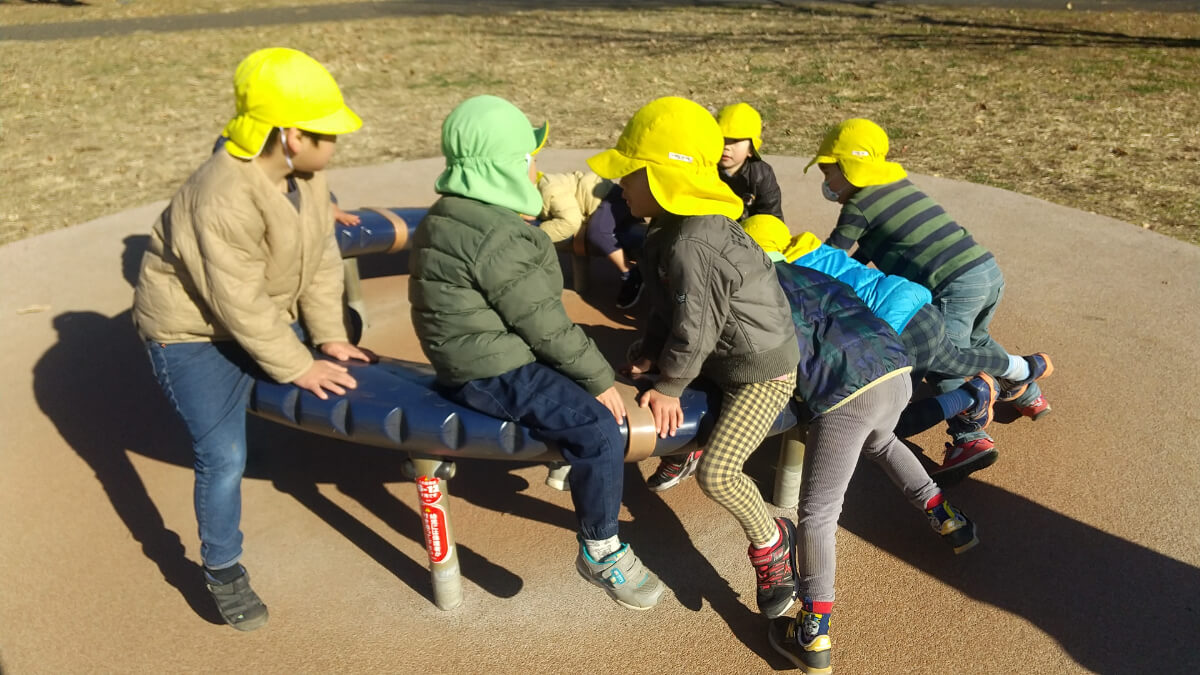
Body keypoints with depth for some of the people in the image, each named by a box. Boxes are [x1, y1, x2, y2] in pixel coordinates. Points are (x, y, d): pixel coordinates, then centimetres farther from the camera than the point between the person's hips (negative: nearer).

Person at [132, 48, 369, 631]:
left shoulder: (304, 172, -11)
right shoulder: (225, 197, -35)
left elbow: (320, 256, -4)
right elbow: (241, 305, -30)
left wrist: (329, 337, -6)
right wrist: (297, 367, -22)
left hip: (267, 314, 8)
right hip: (194, 329, -8)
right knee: (223, 457, -7)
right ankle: (222, 571, 14)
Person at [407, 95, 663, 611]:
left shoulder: (448, 217, 9)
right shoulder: (497, 238, -24)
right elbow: (545, 326, -21)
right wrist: (600, 379, -10)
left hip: (472, 351, 11)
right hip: (493, 372, -11)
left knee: (582, 371, 26)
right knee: (600, 428, -20)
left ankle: (567, 454, 42)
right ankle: (599, 550, -5)